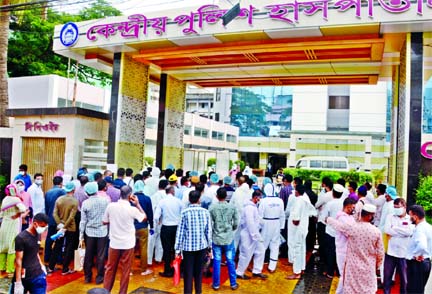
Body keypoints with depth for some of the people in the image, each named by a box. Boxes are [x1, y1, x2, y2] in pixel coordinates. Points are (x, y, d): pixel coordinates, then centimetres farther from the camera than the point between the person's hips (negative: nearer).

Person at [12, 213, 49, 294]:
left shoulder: (37, 235, 5)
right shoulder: (21, 238, -15)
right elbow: (18, 260, -15)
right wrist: (18, 282, -15)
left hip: (38, 274, 6)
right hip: (24, 276, -5)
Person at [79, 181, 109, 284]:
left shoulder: (85, 203, -7)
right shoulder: (105, 200, -9)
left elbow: (83, 221, -4)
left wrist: (81, 235, 3)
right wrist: (110, 230, 9)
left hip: (89, 232, 1)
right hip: (102, 232, -1)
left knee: (88, 255, 14)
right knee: (101, 255, 8)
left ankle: (87, 276, 25)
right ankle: (99, 277, 16)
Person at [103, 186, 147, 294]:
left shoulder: (111, 206, -8)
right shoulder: (132, 209, -15)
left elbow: (104, 222, 4)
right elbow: (144, 217, 2)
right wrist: (137, 204, 3)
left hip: (114, 243, 3)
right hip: (128, 244, -2)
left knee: (110, 268, 17)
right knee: (125, 270, 10)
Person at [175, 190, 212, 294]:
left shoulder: (185, 212, -7)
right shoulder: (205, 212, -2)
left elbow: (180, 231, -6)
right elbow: (209, 231, 2)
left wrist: (178, 249, -1)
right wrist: (209, 246, 11)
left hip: (188, 246, -2)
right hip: (202, 246, 2)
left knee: (188, 273, 6)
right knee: (199, 271, 15)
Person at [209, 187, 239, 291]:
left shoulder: (212, 207, -10)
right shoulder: (232, 207, -6)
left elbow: (209, 224, -7)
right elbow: (236, 223, -1)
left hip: (216, 238, 0)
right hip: (229, 238, 1)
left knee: (216, 262, 9)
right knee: (230, 261, 11)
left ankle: (216, 284, 19)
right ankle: (233, 284, 22)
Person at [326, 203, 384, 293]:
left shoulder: (351, 227, -17)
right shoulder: (376, 231, -12)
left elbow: (335, 224, 0)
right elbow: (380, 253, -2)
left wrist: (328, 219, 22)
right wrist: (377, 265, 16)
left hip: (353, 267, -1)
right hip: (369, 268, 1)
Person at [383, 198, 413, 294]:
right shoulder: (390, 217, 3)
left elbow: (409, 232, -18)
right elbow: (386, 230, -11)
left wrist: (394, 228, -11)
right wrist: (402, 232, -12)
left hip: (403, 253, -1)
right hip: (390, 252, 1)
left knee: (404, 278, 11)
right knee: (387, 276, 11)